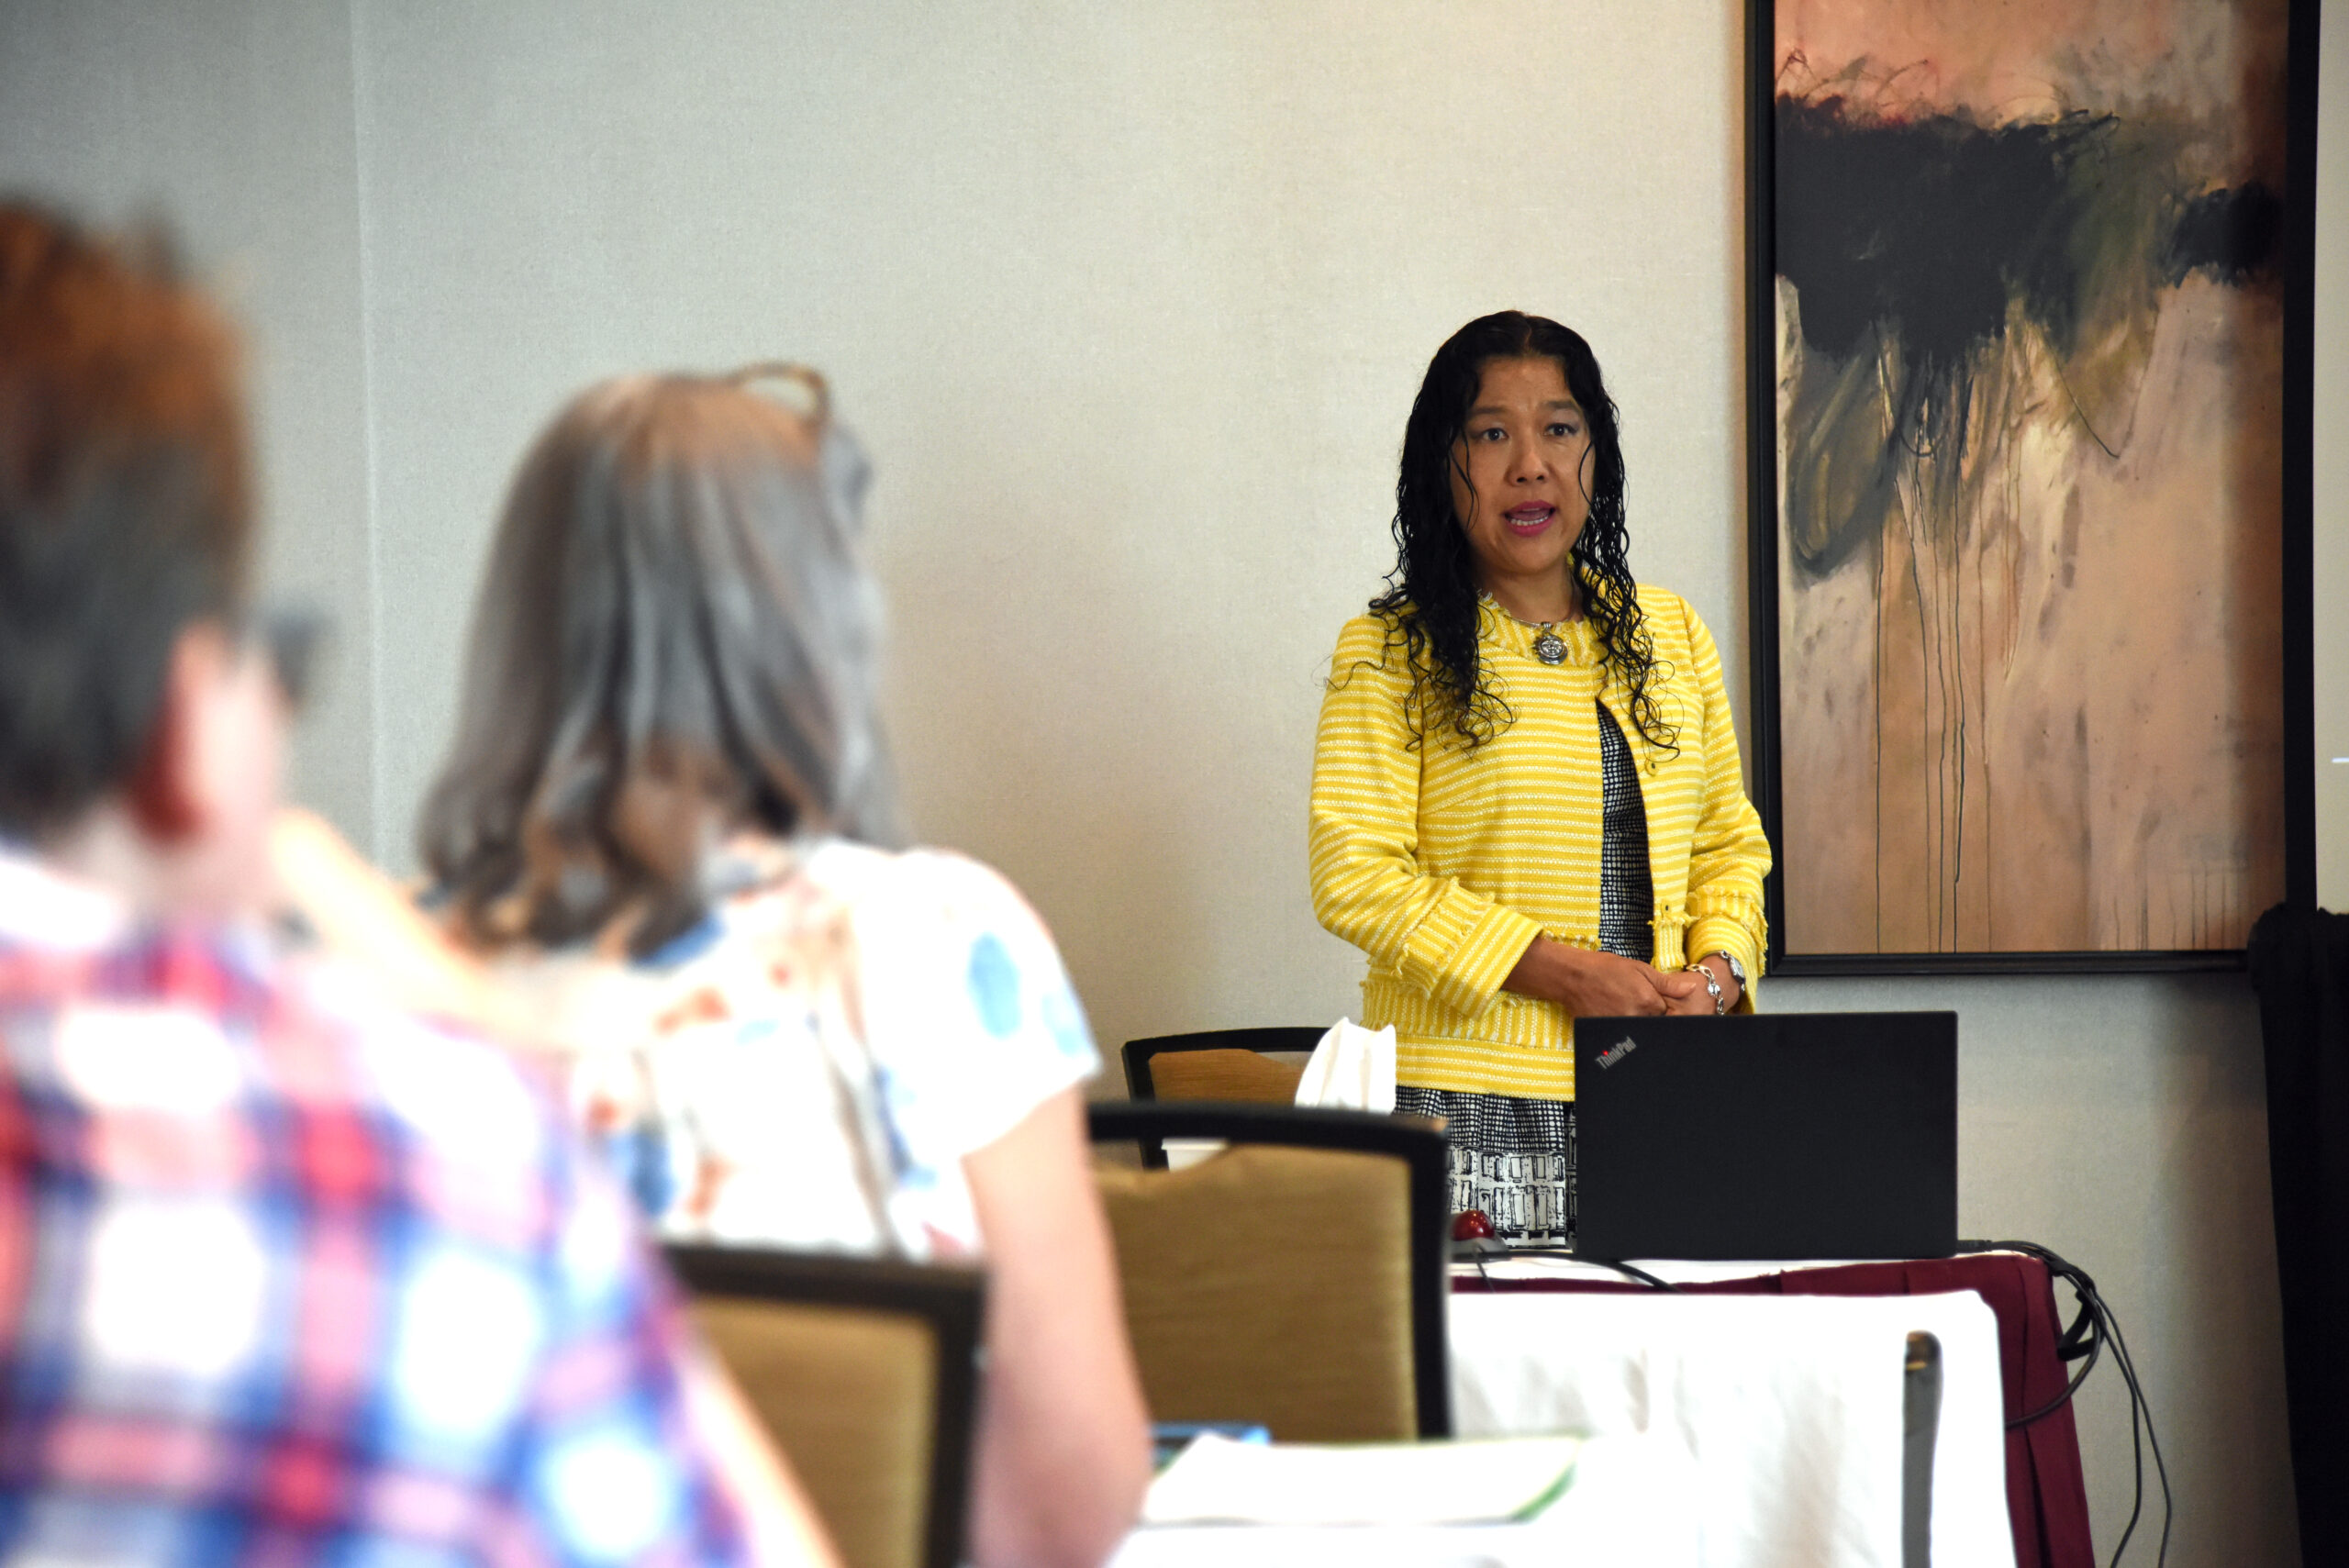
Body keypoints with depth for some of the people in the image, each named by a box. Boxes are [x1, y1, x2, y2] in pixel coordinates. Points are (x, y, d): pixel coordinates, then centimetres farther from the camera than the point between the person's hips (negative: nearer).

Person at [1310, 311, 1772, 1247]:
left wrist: (1719, 969, 0)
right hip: (1466, 1101, -4)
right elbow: (1355, 876, -8)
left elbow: (1730, 841, 21)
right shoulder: (1391, 653, 0)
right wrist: (1563, 971, -14)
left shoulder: (1671, 634, 16)